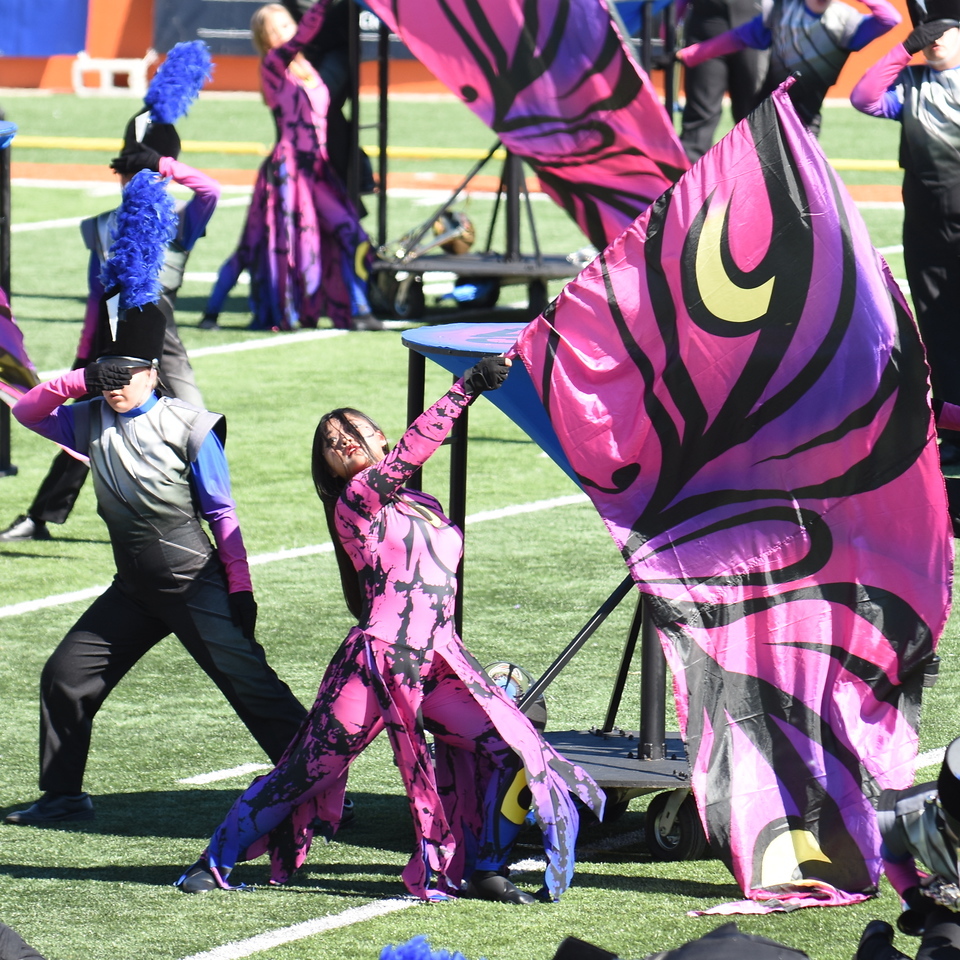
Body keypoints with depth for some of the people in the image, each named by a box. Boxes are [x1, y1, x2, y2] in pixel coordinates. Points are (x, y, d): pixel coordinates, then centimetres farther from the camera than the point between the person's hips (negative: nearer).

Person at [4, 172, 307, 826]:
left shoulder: (189, 429, -10)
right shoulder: (91, 421, 6)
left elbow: (222, 515, -9)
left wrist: (240, 590, -12)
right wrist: (78, 381, -4)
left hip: (196, 583, -6)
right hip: (135, 588, 6)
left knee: (250, 684, -12)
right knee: (66, 676, 6)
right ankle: (62, 796, 20)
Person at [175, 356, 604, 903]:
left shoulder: (422, 505, 21)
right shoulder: (355, 499, -2)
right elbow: (415, 446, -14)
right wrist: (469, 388, -17)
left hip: (440, 662, 7)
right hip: (381, 658, -6)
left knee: (515, 750, -7)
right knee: (305, 769, -3)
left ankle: (483, 871, 7)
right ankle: (215, 862, 10)